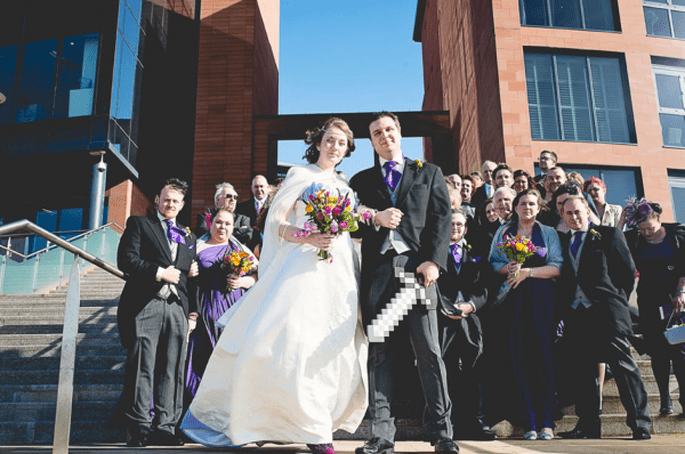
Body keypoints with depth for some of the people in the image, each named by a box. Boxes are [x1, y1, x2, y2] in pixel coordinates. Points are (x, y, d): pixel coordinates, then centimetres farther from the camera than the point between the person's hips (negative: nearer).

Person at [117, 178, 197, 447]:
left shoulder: (188, 237, 24)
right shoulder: (139, 224, 12)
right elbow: (126, 260, -3)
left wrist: (192, 312, 12)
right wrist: (160, 273, -10)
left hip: (177, 308, 4)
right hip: (145, 306, -4)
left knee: (172, 371, 2)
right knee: (142, 368, -5)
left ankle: (164, 427, 6)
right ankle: (138, 428, 2)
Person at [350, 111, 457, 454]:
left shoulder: (429, 173, 17)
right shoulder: (361, 180, 21)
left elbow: (442, 218, 7)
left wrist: (434, 261, -7)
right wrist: (375, 218, -7)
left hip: (416, 266, -1)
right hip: (377, 269, 2)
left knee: (429, 352, -4)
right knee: (379, 353, 0)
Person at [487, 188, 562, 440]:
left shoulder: (548, 233, 12)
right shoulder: (504, 232, 15)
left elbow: (557, 267, 1)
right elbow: (493, 262, 9)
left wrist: (527, 272, -10)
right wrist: (507, 268, -11)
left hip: (542, 299, 0)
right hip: (514, 299, 1)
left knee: (543, 355, -5)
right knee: (520, 358, -3)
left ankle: (546, 422, 0)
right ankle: (529, 423, 1)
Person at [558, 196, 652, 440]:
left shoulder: (609, 235, 4)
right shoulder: (563, 241, 16)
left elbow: (628, 271, 3)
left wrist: (618, 300, 3)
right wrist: (565, 305, 5)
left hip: (606, 311, -4)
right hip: (576, 314, 4)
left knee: (623, 365, -3)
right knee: (582, 370, 7)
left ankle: (640, 424, 5)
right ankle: (589, 425, 16)